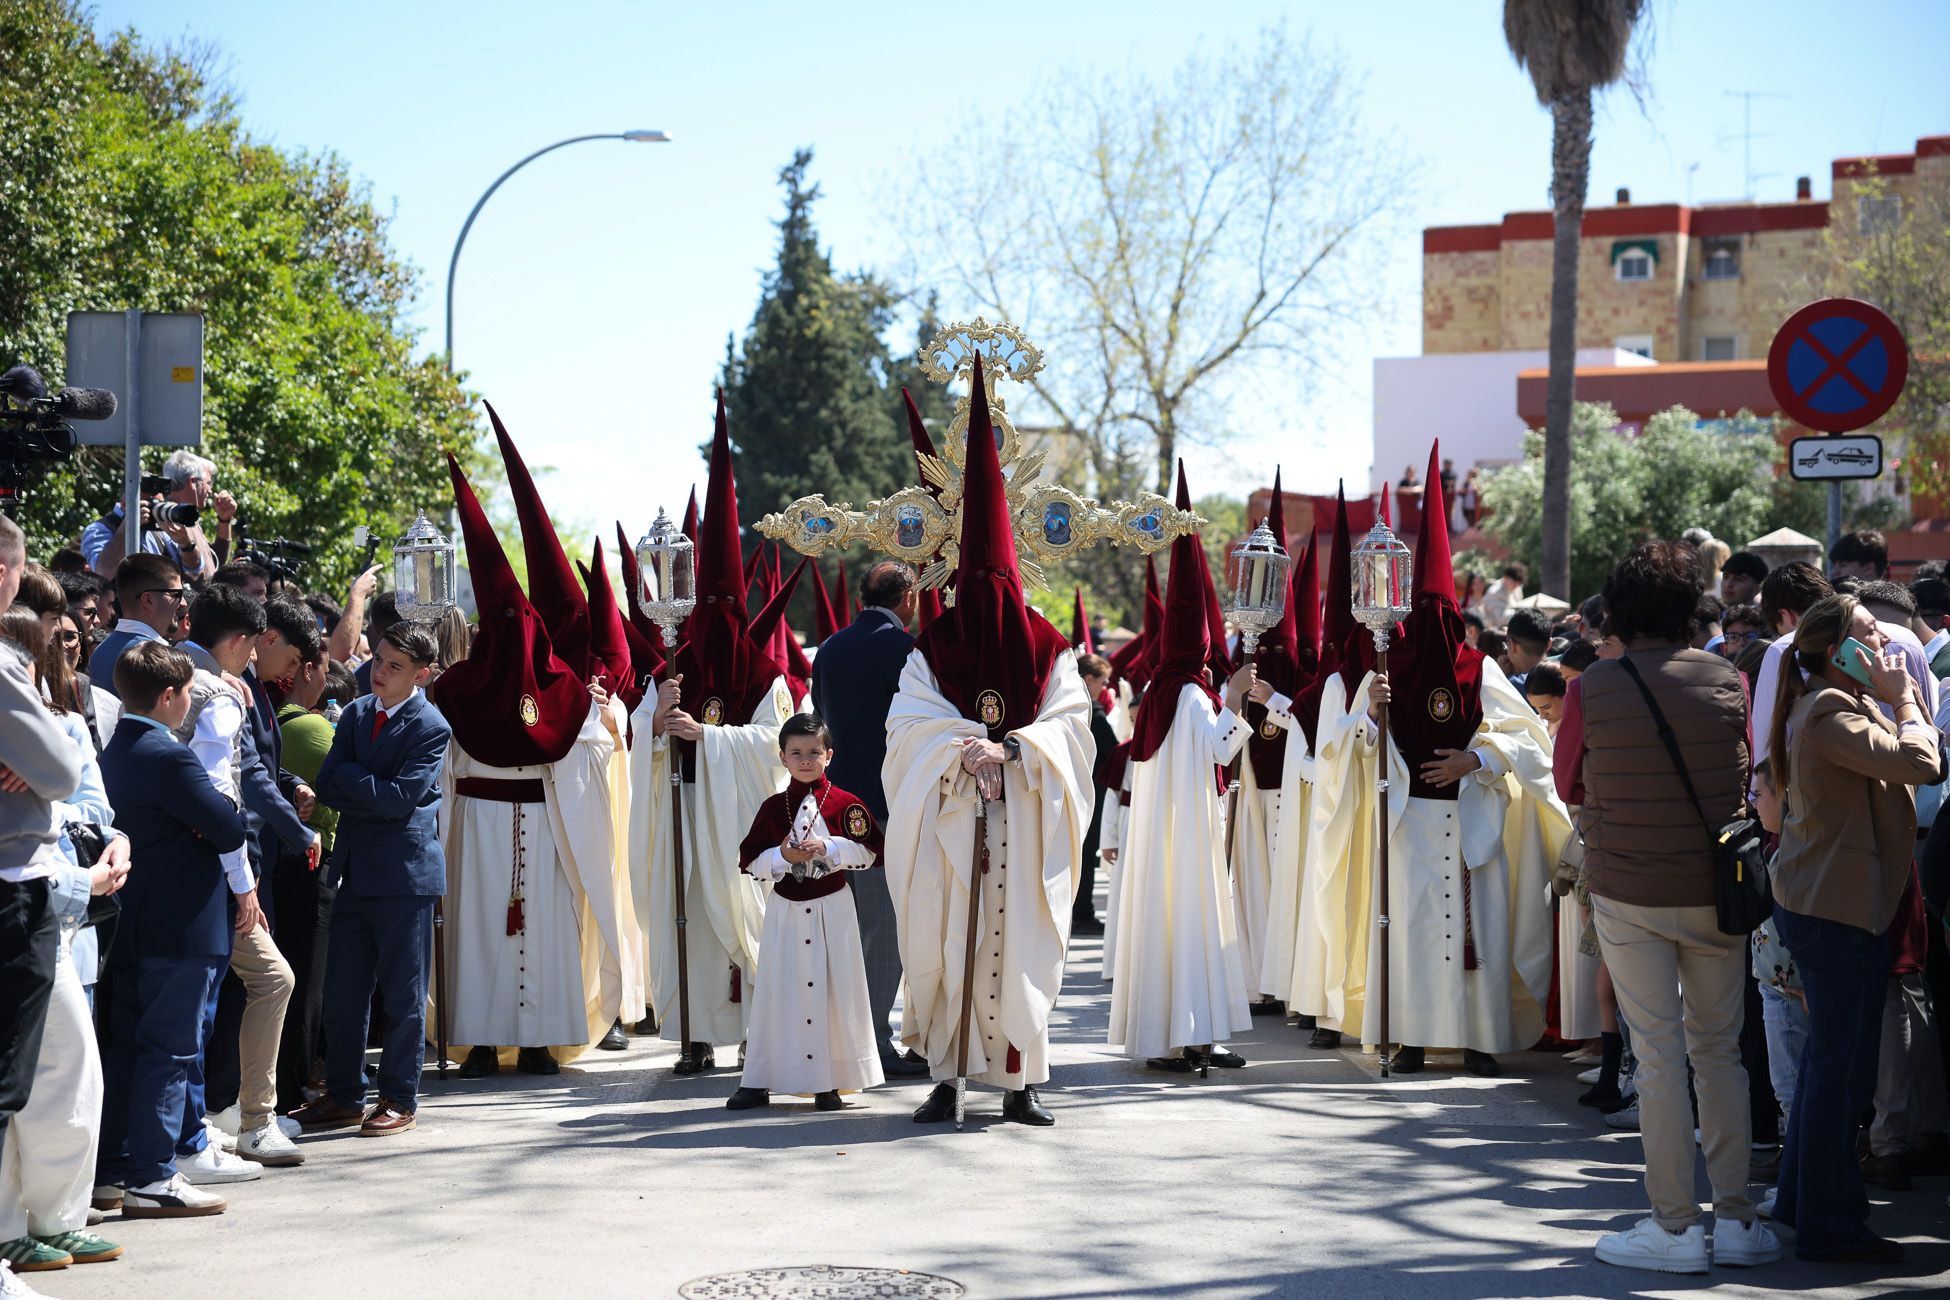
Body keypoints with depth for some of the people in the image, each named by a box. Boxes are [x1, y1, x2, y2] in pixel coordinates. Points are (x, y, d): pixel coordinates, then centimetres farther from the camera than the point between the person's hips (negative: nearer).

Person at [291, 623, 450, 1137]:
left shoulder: (430, 727, -8)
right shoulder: (355, 713, 10)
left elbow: (401, 797, -17)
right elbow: (327, 785, 3)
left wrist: (349, 777, -7)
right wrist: (374, 796, -12)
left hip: (404, 871, -6)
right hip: (354, 867, 6)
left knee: (403, 994, 2)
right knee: (342, 991, 10)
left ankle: (399, 1099, 11)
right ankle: (344, 1095, 20)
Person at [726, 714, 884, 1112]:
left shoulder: (846, 804, -2)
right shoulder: (773, 808, 4)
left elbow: (868, 853, -5)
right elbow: (750, 860, 4)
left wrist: (827, 848, -16)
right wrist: (782, 856, -14)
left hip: (833, 908, -1)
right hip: (786, 910, 2)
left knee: (834, 991, 1)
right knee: (777, 993, 4)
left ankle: (829, 1083, 9)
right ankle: (758, 1082, 10)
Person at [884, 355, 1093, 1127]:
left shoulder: (1048, 650, 5)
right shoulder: (932, 649, 5)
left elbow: (1069, 722, -2)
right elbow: (911, 723, -3)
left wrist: (1006, 748, -17)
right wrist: (968, 747, -19)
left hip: (1024, 826, 0)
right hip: (949, 825, 0)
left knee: (1020, 943, -1)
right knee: (946, 943, -1)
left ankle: (1020, 1081, 5)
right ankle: (945, 1079, 5)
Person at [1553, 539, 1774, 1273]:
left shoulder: (1592, 689, -8)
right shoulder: (1726, 682, -3)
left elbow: (1569, 785, 4)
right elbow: (1744, 778, 10)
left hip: (1627, 892, -2)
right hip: (1715, 889, 2)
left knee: (1658, 1054, 2)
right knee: (1720, 1049, 12)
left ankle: (1675, 1227, 3)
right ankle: (1735, 1217, 14)